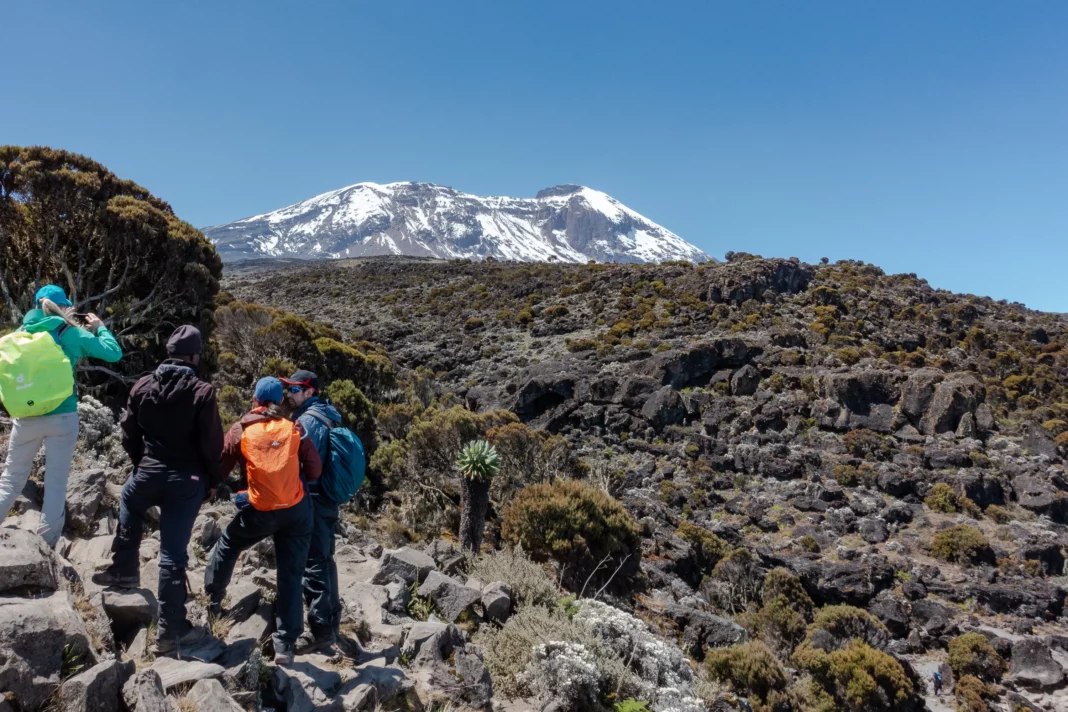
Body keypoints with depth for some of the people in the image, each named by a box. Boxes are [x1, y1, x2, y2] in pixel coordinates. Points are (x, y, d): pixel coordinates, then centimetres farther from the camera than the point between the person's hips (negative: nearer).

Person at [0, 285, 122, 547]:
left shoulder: (24, 331, 5)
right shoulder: (72, 333, -4)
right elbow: (114, 353, -2)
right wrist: (99, 327, 14)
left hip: (26, 417, 3)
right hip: (62, 417, -3)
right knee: (56, 484, 5)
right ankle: (46, 546, 9)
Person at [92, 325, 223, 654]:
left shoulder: (142, 386, -1)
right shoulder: (202, 392, -15)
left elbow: (129, 435, 8)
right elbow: (212, 445, -13)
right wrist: (213, 480, 2)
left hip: (148, 474, 4)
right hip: (187, 482, -4)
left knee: (129, 503, 39)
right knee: (173, 555, 0)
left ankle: (124, 571, 46)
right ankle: (171, 630, 7)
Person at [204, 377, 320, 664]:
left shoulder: (240, 430, -1)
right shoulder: (294, 429, 1)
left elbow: (219, 469, 4)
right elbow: (314, 471, 2)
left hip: (261, 511, -1)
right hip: (297, 509, 1)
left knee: (227, 545, 30)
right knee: (290, 577, 7)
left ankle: (213, 598, 43)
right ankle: (285, 644, 9)